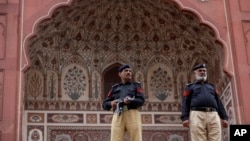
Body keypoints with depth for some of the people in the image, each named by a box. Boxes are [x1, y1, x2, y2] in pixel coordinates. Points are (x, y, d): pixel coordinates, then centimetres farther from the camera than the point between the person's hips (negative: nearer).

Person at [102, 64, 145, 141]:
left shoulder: (136, 86, 20)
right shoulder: (115, 88, 26)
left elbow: (141, 101, 3)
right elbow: (105, 104, 20)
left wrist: (130, 101, -18)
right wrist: (111, 103, -5)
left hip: (132, 116, -1)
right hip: (118, 117, 1)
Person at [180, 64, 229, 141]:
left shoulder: (211, 87, 30)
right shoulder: (190, 87, 20)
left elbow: (218, 103, 21)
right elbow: (185, 103, 8)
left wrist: (224, 118, 6)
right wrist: (185, 118, -9)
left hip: (213, 116, 3)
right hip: (197, 115, -3)